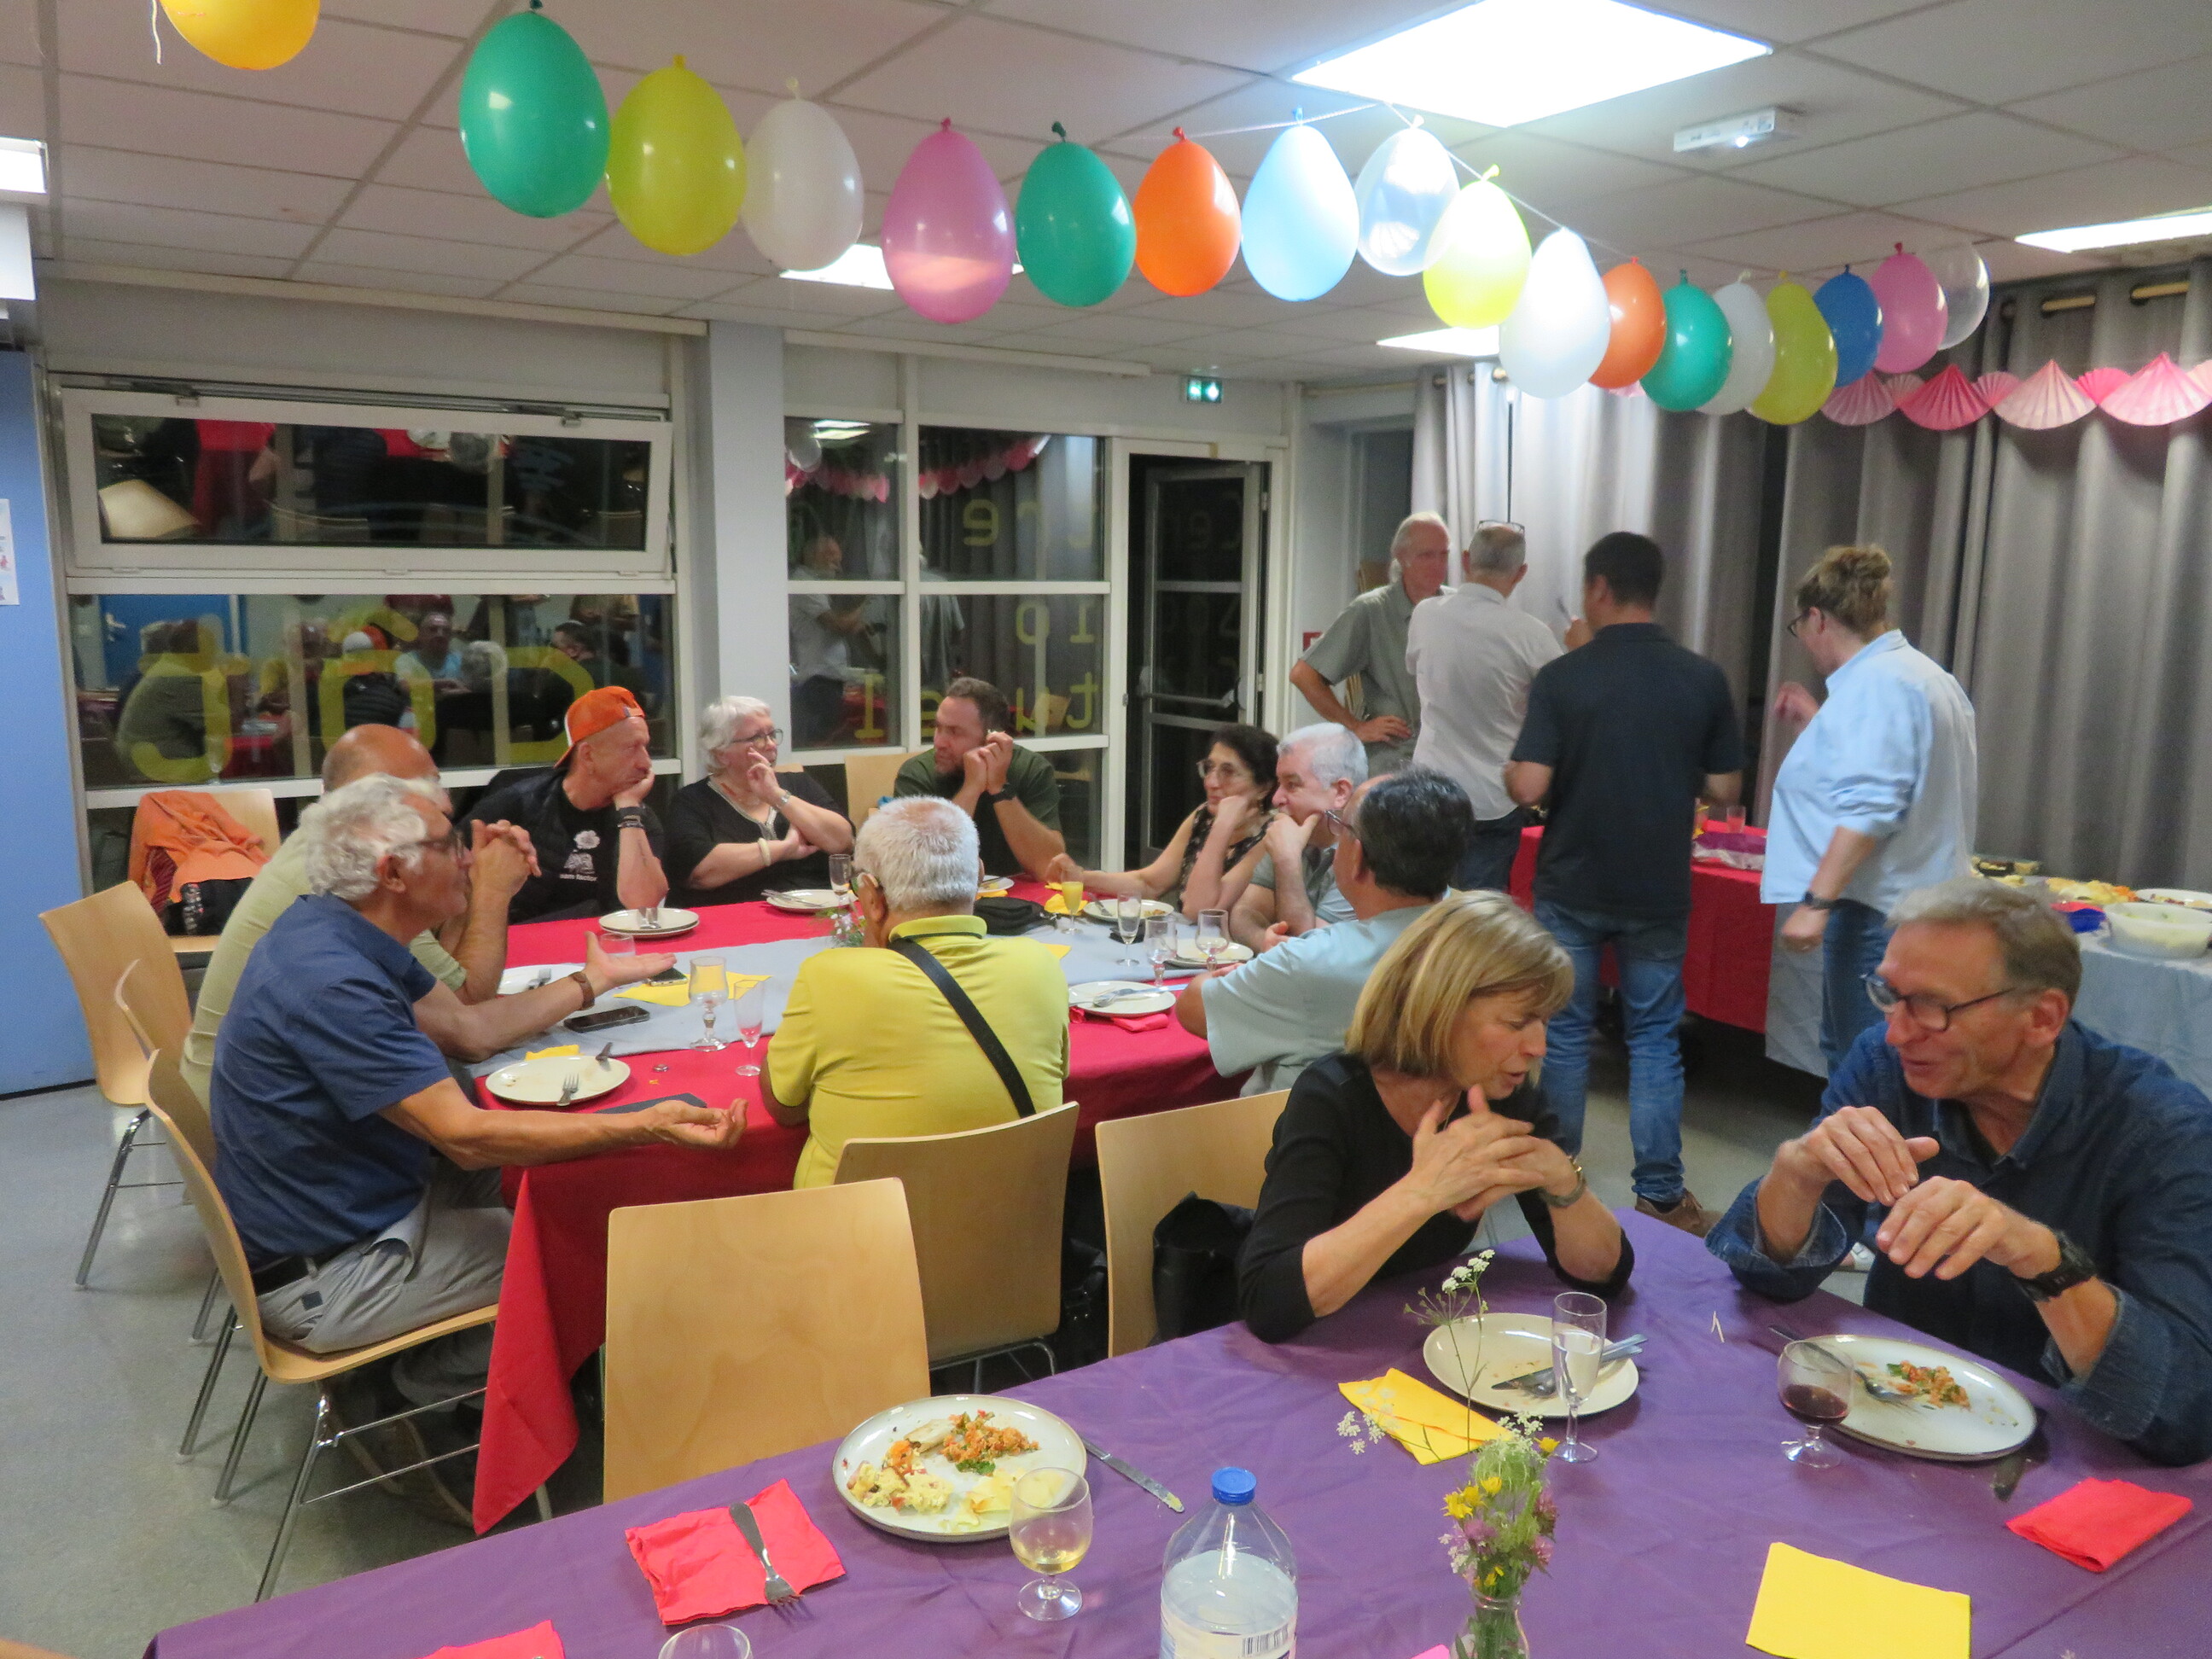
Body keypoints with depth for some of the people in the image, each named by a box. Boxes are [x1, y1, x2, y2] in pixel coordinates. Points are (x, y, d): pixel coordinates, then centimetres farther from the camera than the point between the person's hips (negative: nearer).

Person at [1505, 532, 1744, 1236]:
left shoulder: (1561, 678, -11)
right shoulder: (1703, 680, -4)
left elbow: (1528, 786, -17)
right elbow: (1724, 788, 1)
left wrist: (1507, 768, 5)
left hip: (1572, 887, -1)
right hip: (1659, 890, 2)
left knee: (1566, 1033, 11)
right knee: (1655, 1037, 12)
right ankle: (1660, 1194, 13)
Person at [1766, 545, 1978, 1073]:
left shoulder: (1874, 683, -15)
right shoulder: (1923, 674, 18)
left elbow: (1869, 807, -24)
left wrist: (1817, 902, -25)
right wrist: (1818, 723, 28)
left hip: (1879, 914, -11)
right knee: (1847, 1055, 18)